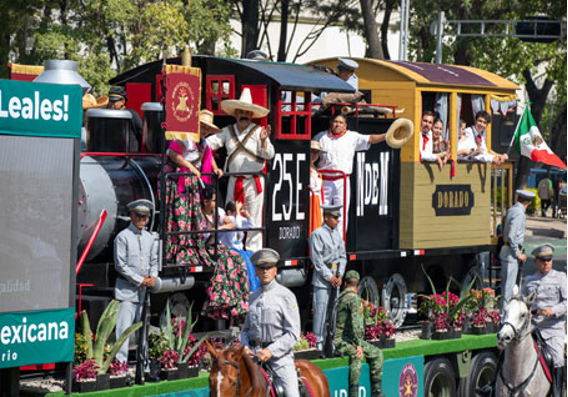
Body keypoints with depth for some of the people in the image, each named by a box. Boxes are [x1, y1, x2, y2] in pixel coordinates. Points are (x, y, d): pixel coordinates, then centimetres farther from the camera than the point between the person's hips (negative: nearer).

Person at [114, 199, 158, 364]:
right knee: (124, 326, -11)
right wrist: (140, 280, -10)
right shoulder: (123, 237, -6)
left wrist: (153, 277, -1)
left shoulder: (150, 238, 14)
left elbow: (154, 261, 20)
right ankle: (120, 361, -13)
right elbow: (120, 265, -9)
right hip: (126, 288, -6)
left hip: (143, 289, 6)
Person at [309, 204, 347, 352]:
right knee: (321, 310, -7)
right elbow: (316, 259, -12)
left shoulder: (337, 233, 12)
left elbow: (342, 256, 14)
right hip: (322, 279, -7)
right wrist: (329, 277, -12)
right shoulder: (317, 234, -9)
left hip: (335, 277, 7)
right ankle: (318, 344, -3)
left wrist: (340, 275, 0)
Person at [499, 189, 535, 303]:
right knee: (508, 285, -7)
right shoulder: (519, 213, -16)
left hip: (506, 250, 9)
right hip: (511, 252, -9)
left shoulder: (511, 210, 11)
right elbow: (511, 236, -22)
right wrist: (518, 254, -14)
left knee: (505, 282, 15)